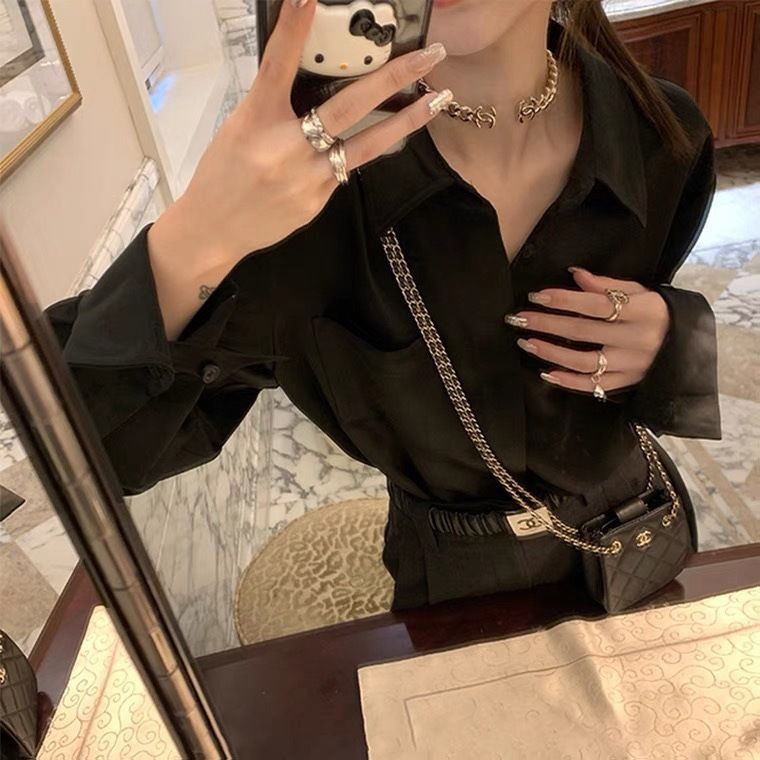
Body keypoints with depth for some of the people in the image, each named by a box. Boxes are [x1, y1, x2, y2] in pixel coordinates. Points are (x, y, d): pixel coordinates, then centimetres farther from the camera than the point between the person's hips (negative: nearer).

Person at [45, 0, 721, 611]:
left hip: (636, 544, 3)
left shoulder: (662, 133, -20)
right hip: (457, 579, -2)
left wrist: (667, 342, -23)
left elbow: (654, 313, 1)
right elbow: (70, 420, -29)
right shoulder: (323, 165, -28)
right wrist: (194, 243, -49)